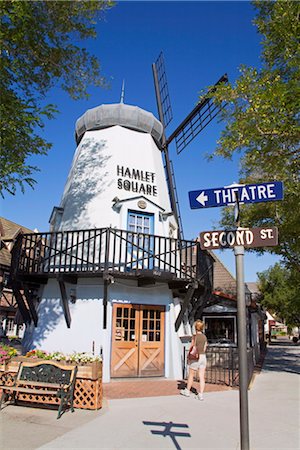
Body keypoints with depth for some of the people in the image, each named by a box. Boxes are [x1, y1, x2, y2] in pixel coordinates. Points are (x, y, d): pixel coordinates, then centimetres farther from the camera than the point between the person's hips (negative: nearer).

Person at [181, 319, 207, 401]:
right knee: (202, 377, 5)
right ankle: (201, 395, 4)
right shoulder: (204, 337, 5)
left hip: (196, 358, -5)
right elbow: (204, 349, 9)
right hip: (203, 357, 5)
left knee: (191, 375, 11)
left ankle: (187, 391, 25)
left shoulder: (194, 336, -13)